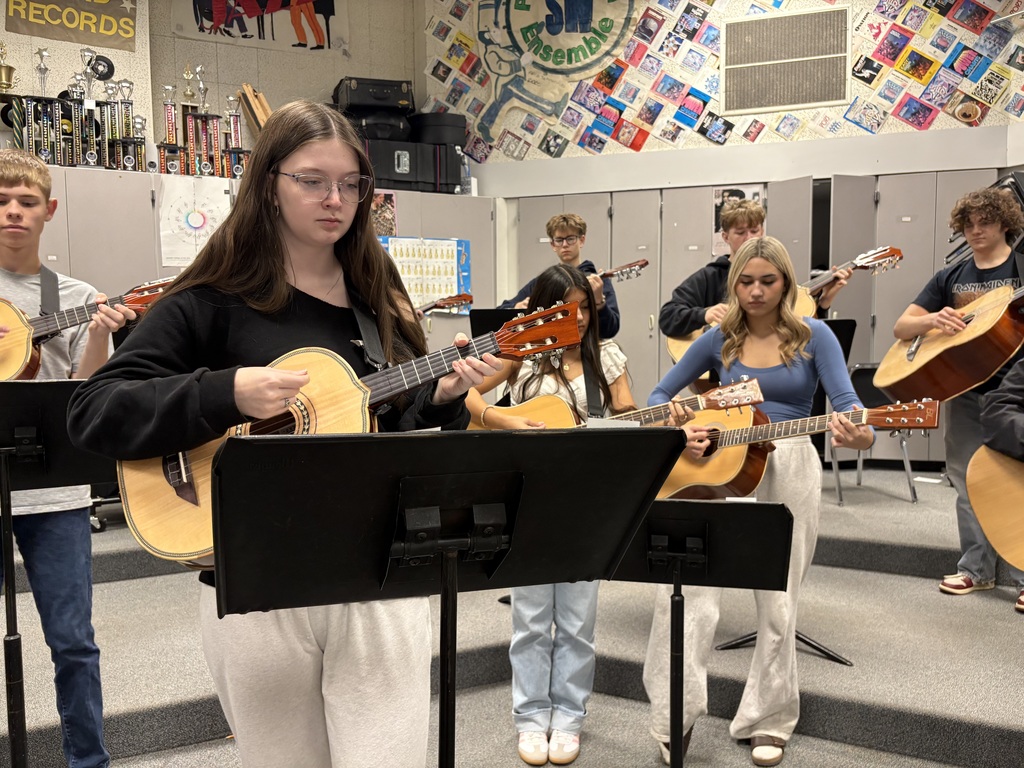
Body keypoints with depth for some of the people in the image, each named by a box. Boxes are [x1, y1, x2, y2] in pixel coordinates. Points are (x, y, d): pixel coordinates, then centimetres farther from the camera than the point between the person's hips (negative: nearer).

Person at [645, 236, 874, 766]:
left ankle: (769, 721, 26)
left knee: (777, 601, 7)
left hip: (791, 471, -1)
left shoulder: (812, 336, 0)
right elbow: (659, 395, 9)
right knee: (687, 586, -15)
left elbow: (844, 398, -13)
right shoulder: (719, 340, 5)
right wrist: (675, 432, -11)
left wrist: (857, 433, -36)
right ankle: (676, 716, -3)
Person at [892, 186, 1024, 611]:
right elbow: (900, 327, 6)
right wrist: (932, 319, -15)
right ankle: (976, 568, 22)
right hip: (963, 389, 4)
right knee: (968, 482, 10)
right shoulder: (950, 277, 10)